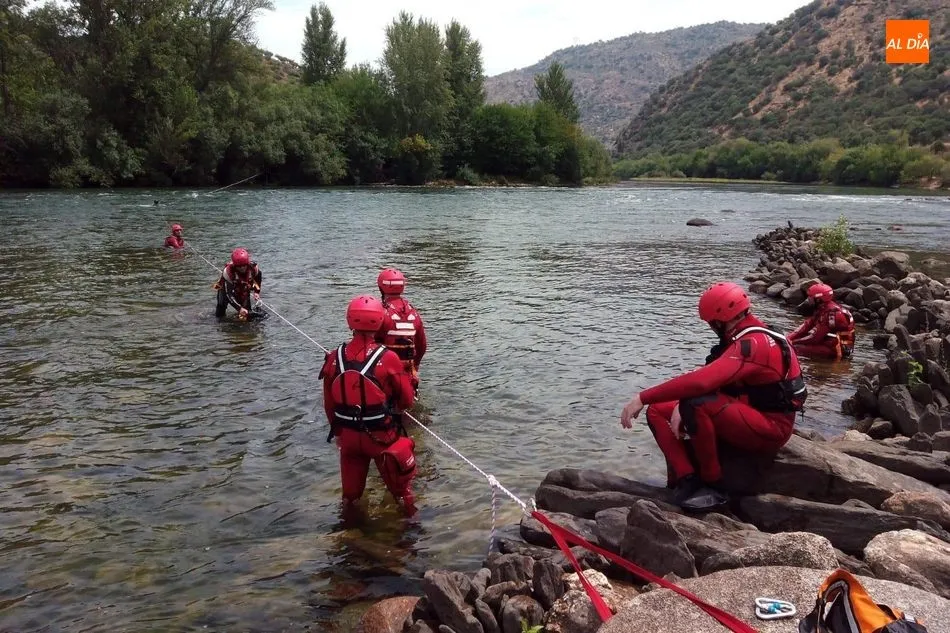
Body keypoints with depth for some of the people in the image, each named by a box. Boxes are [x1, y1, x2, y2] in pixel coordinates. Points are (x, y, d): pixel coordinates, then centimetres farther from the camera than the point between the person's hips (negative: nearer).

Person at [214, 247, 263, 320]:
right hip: (227, 288, -2)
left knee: (247, 314, -8)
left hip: (244, 290, 2)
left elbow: (259, 278, 0)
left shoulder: (254, 268, -28)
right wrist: (239, 308, -43)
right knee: (219, 315, -8)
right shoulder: (228, 272, -37)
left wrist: (256, 292, -8)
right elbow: (229, 294, -35)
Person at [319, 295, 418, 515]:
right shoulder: (387, 358, -19)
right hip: (382, 436, -3)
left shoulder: (335, 358, -9)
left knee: (350, 492, 24)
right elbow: (407, 400, -9)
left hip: (348, 435, 4)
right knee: (400, 488, 18)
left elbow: (329, 402, 3)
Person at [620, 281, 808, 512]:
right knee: (658, 412, 1)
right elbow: (708, 378, 5)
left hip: (770, 428, -10)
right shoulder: (744, 339, 8)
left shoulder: (752, 344, -24)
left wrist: (642, 398, -32)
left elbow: (700, 381, -37)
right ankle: (686, 480, -17)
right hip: (746, 417, 10)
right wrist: (682, 406, -13)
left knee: (696, 405, -37)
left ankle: (711, 483, -17)